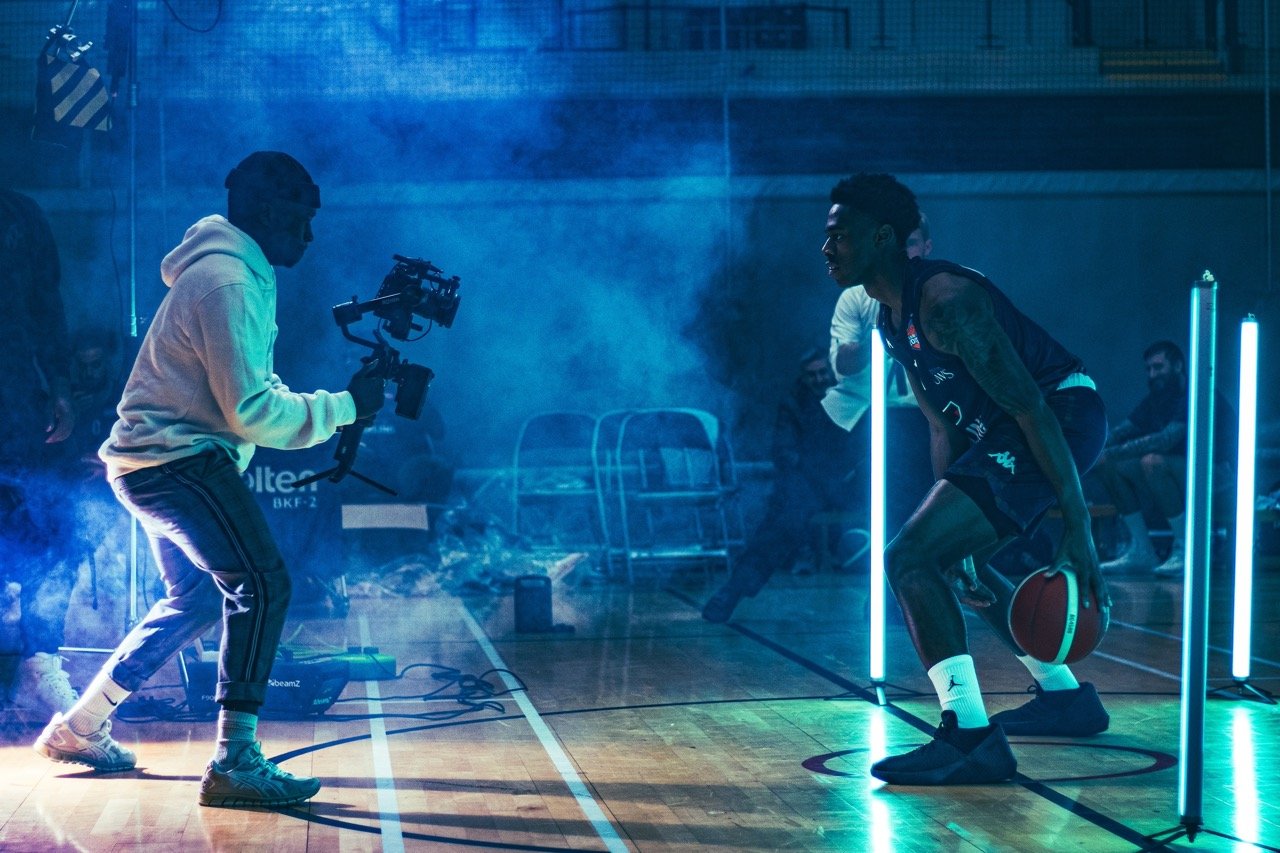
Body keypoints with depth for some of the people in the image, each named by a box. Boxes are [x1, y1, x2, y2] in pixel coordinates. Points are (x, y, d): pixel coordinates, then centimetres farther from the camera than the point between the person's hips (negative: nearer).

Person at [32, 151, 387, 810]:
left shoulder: (238, 272, 16)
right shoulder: (227, 283, -18)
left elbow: (250, 391, 19)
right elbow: (251, 412, -22)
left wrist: (328, 412, 6)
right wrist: (344, 406, -16)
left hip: (152, 462, 11)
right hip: (178, 461, -11)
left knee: (196, 598, 22)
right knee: (262, 584, -19)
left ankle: (77, 729, 30)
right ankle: (234, 760, -21)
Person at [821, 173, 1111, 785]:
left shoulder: (943, 299, -20)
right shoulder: (890, 318, 12)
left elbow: (1030, 406, -24)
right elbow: (944, 429, 17)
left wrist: (1077, 524, -27)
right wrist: (950, 524, 12)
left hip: (1063, 418, -11)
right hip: (1001, 433, 11)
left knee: (908, 556, -18)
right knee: (953, 559, 27)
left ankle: (969, 737, -21)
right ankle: (1066, 697, 37)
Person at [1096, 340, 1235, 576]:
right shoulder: (1156, 399, 12)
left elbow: (1167, 439, -28)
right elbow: (1122, 430, 6)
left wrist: (1116, 451, -30)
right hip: (1179, 476, 9)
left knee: (1152, 461, -35)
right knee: (1108, 464, -4)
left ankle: (1186, 549, -24)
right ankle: (1141, 551, -5)